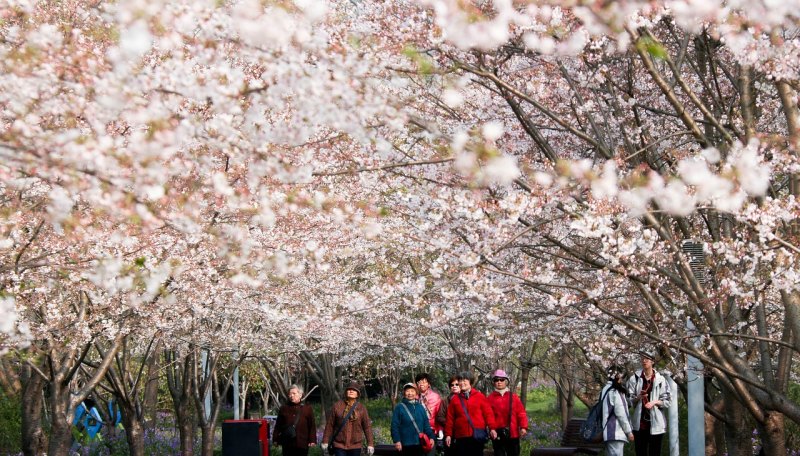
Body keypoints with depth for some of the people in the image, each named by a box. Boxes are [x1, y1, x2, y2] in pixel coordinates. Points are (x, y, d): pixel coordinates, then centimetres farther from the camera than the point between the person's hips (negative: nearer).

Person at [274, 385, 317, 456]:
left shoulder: (307, 409, 3)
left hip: (302, 443, -2)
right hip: (287, 444, 2)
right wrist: (276, 439, 5)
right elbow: (278, 425, 10)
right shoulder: (284, 408, 9)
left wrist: (312, 440, -6)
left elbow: (312, 426, 1)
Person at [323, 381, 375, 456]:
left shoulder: (361, 408, 2)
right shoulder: (337, 406, -1)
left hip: (355, 446, 1)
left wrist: (370, 444, -4)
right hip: (339, 445, -1)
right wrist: (325, 441, 1)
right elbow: (329, 425, 2)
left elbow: (367, 426, 1)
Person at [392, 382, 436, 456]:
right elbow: (395, 426, -6)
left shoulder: (420, 407, 10)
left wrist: (431, 437, 2)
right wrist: (397, 440, -13)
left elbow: (426, 424, 11)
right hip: (406, 444, -4)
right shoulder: (399, 408, -3)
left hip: (420, 443, 4)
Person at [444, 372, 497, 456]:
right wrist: (448, 434, 4)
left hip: (477, 435, -2)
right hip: (461, 436, 2)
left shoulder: (479, 396, 5)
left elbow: (488, 413, 0)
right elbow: (450, 418, 9)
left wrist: (492, 428, -10)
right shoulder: (455, 399, 10)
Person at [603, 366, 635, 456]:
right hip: (616, 432, -10)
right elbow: (620, 413, -15)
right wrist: (629, 431, -9)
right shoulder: (614, 391, -12)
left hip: (609, 432, 10)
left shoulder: (606, 389, 16)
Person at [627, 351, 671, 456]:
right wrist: (638, 397, -15)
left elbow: (667, 401, 2)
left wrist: (655, 402, -13)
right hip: (640, 422, 1)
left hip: (655, 423, -1)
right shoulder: (634, 379, 4)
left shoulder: (660, 379, 2)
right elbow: (629, 399, 4)